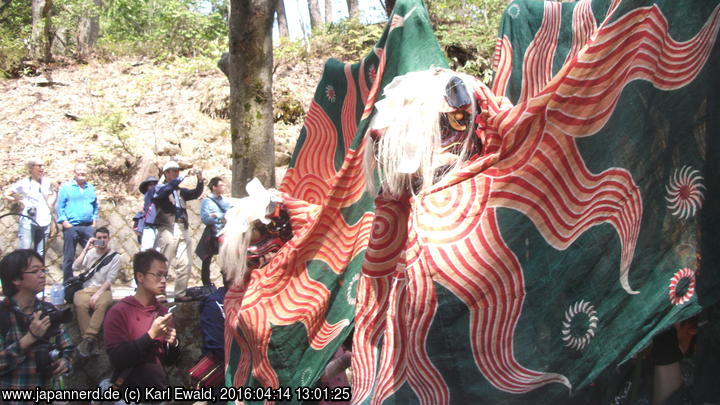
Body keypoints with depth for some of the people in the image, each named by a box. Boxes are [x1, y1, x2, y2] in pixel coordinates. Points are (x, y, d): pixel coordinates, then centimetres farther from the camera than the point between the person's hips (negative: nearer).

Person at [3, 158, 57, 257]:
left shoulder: (47, 183, 8)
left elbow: (51, 204, 7)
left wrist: (55, 191, -3)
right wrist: (20, 200, -3)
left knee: (40, 254, 7)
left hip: (44, 223, 3)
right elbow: (6, 194, 5)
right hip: (28, 221, -3)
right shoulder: (23, 183, -1)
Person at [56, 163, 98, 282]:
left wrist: (94, 220, 10)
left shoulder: (91, 188, 15)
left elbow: (95, 206, 22)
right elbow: (60, 206, 0)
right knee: (69, 257, 1)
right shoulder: (66, 187, 3)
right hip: (71, 226, -3)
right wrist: (64, 221, -9)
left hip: (88, 226, 4)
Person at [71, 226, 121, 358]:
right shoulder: (90, 253, 12)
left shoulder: (114, 256, 6)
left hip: (103, 289, -1)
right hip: (85, 288, 1)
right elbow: (75, 267, -2)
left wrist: (97, 294, -14)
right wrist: (86, 249, -7)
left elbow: (110, 280, -1)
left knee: (103, 304, -36)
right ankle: (91, 342, -31)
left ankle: (88, 338, -38)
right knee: (80, 304, -33)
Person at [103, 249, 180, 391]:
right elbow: (117, 359, -16)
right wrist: (151, 335, -19)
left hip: (161, 386, 5)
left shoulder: (163, 312, 10)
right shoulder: (118, 312, -6)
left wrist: (173, 343, -5)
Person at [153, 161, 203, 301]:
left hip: (182, 230, 6)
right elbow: (167, 189, -16)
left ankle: (180, 293, 8)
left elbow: (196, 193, 11)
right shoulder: (159, 188, 5)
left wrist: (200, 180, -6)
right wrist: (185, 176, -19)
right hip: (167, 229, -5)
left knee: (185, 264, 2)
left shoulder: (180, 191, 20)